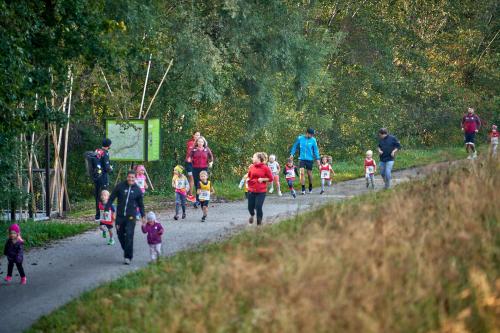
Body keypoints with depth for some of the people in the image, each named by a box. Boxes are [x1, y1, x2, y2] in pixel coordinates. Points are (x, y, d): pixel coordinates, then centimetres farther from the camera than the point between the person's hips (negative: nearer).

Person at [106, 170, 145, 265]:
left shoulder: (137, 190, 3)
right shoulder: (120, 186, -1)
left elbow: (140, 204, 15)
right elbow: (112, 198, 2)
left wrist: (143, 216, 16)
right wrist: (107, 208, -6)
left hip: (131, 217, -1)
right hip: (120, 215, 1)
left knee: (129, 235, -10)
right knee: (120, 235, 8)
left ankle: (128, 257, -7)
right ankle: (126, 250, 31)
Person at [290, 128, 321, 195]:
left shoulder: (313, 140, -4)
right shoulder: (300, 138, -4)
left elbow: (316, 150, 1)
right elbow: (295, 146, 8)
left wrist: (317, 159, -3)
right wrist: (292, 154, 2)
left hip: (310, 159, 0)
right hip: (302, 158, 0)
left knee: (309, 174, 9)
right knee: (302, 173, -12)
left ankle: (310, 188, 29)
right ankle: (303, 189, -10)